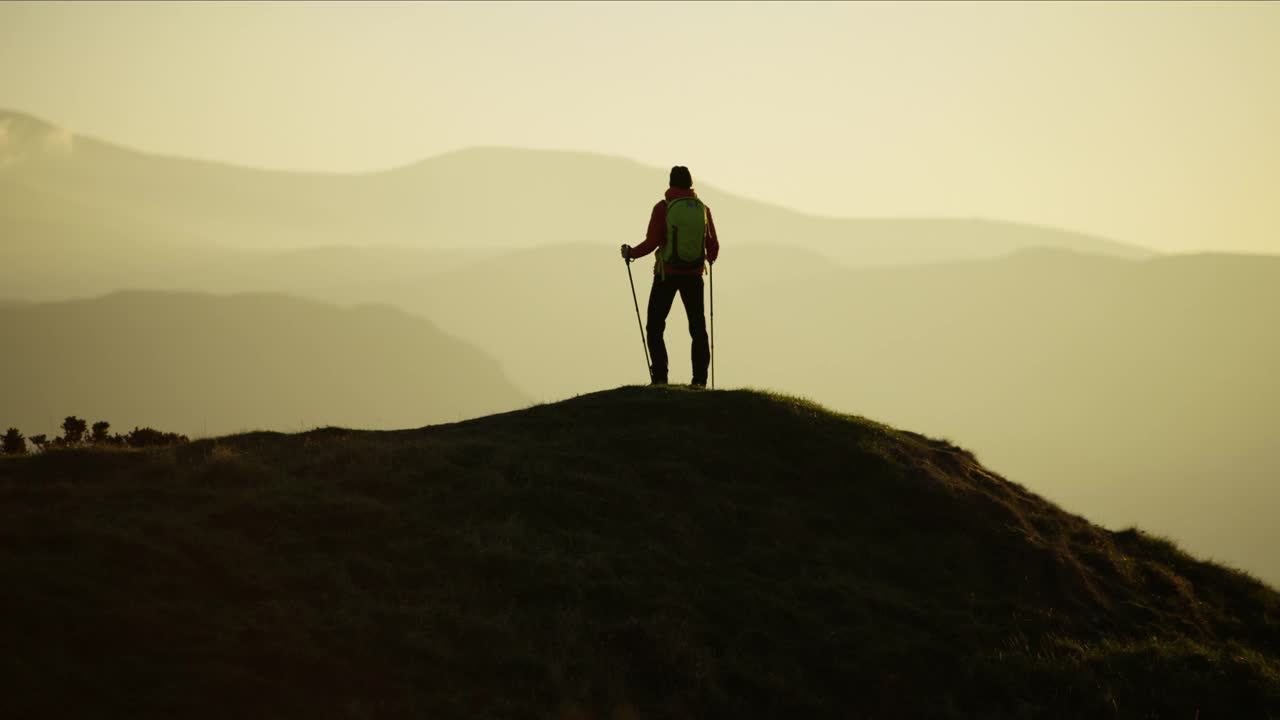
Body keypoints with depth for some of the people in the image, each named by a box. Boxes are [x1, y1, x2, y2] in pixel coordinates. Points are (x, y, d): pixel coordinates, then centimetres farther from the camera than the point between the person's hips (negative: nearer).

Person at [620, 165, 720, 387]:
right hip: (694, 275, 3)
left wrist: (630, 253, 5)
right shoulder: (703, 209, 0)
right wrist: (711, 257, 26)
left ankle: (659, 377, -2)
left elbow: (651, 243, -14)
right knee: (698, 327, 11)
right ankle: (700, 379, 6)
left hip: (667, 274, -3)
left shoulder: (663, 208, -10)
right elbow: (713, 247, 2)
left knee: (655, 327, 7)